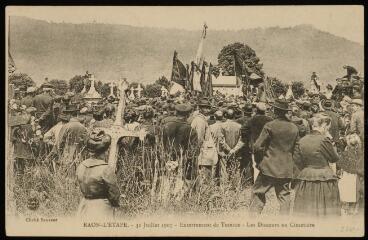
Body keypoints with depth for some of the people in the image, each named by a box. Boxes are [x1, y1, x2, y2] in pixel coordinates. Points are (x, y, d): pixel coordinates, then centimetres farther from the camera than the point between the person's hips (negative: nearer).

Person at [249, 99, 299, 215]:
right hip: (286, 169, 4)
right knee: (284, 196, 10)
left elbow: (257, 146, -10)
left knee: (258, 193, 5)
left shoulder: (269, 126, -12)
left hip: (269, 167, -4)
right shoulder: (294, 128, 3)